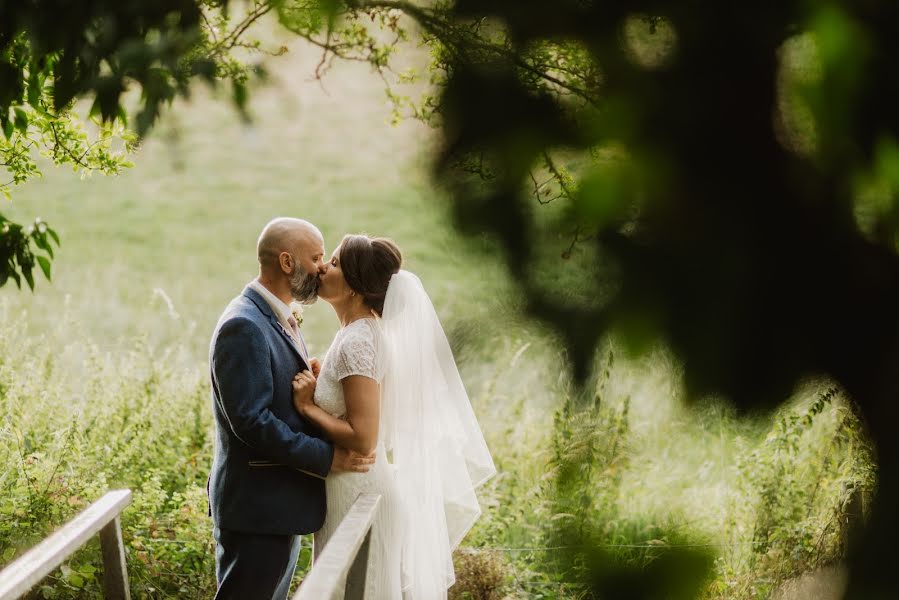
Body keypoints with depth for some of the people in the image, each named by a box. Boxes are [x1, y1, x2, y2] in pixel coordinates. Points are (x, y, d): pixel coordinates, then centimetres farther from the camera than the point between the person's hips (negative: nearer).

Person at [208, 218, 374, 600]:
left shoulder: (278, 319, 14)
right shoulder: (243, 327, -19)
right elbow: (251, 420, -25)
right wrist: (327, 458, -22)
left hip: (281, 502, 10)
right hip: (256, 507, -10)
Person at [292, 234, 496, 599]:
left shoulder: (355, 343, -21)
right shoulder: (366, 331, 8)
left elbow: (362, 439, -25)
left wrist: (307, 406, -17)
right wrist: (317, 388, 9)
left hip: (359, 495, -10)